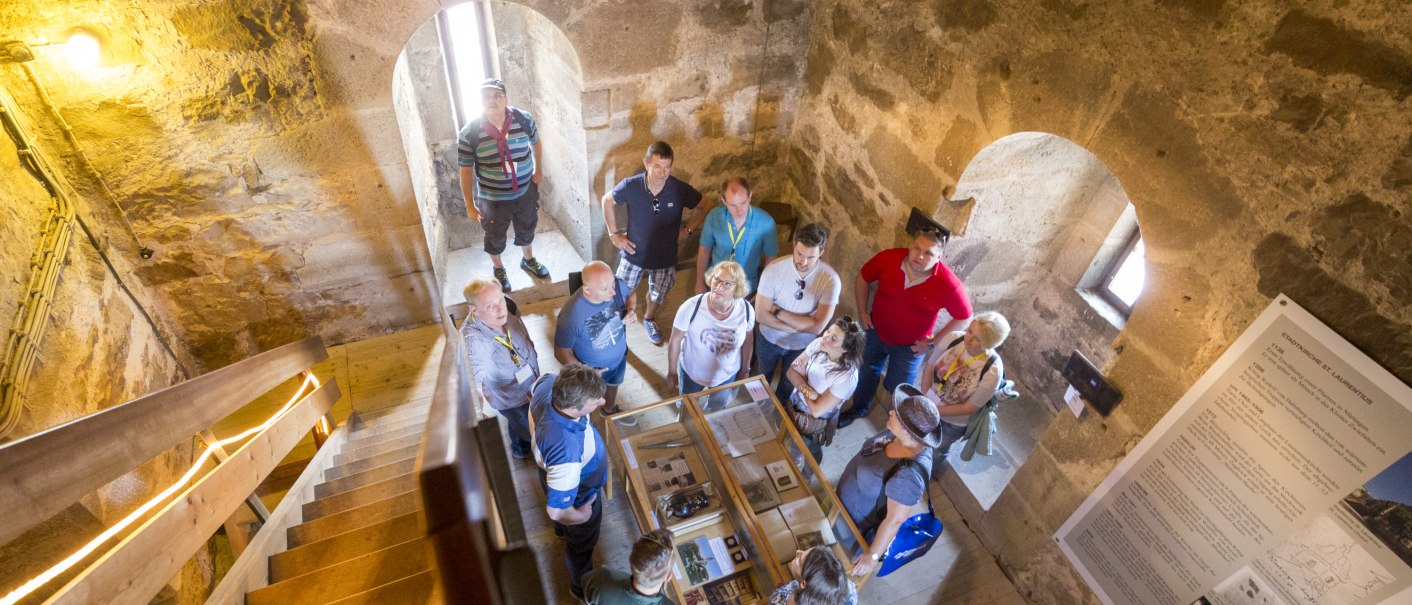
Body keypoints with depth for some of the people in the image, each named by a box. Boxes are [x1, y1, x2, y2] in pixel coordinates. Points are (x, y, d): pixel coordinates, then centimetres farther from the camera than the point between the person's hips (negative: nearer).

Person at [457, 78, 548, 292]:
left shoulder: (524, 119, -16)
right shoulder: (469, 133, -22)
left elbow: (535, 142, 7)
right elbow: (466, 171, -12)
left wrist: (538, 170, 10)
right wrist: (470, 205, -7)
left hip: (526, 193, 2)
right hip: (493, 200, -2)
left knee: (526, 231, 27)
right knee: (495, 238, 21)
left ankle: (528, 260, 58)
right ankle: (499, 269, 51)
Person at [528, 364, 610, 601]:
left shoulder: (548, 383, -32)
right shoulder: (566, 451, -52)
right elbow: (557, 510, -38)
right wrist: (584, 515, -18)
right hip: (577, 495, -6)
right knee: (581, 545, 27)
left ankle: (562, 528, 77)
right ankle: (582, 588, 58)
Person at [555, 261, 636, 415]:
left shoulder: (618, 285, -30)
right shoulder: (571, 315, -42)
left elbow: (630, 296, -3)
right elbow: (561, 352, -26)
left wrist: (631, 311, -23)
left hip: (619, 356, 4)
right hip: (591, 368, -4)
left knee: (613, 384, 36)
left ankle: (610, 410, 69)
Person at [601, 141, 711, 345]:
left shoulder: (680, 190, -23)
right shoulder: (630, 186, -24)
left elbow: (707, 206, -5)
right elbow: (607, 200, -4)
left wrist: (689, 230, -6)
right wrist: (613, 234, -4)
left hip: (665, 256, 1)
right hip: (634, 252, -1)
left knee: (657, 296, 23)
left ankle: (649, 318, 56)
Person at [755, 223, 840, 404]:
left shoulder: (830, 279, -29)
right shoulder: (774, 269, -28)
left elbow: (817, 326, -29)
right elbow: (761, 314, -25)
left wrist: (778, 311, -28)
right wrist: (798, 327, -28)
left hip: (802, 345, 0)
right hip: (770, 338, 0)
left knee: (789, 384, 27)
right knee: (763, 378, 28)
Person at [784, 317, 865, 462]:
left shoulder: (847, 377, -35)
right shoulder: (818, 344, -20)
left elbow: (816, 410, -27)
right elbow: (791, 372, -12)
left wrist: (801, 386, -16)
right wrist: (808, 391, -29)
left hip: (815, 423, -5)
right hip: (794, 406, 5)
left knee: (810, 453, 24)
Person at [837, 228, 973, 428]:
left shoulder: (949, 284, -30)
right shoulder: (888, 258, -25)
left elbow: (964, 318, -15)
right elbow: (863, 277, -5)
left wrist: (933, 342, -13)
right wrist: (863, 312, -5)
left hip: (910, 345, -3)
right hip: (876, 331, 3)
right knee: (868, 372, 26)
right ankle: (859, 408, 55)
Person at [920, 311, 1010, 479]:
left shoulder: (992, 370, -33)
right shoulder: (953, 338, -24)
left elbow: (971, 407, -24)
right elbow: (930, 367, -11)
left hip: (953, 422, -3)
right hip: (927, 406, 3)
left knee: (937, 451, 27)